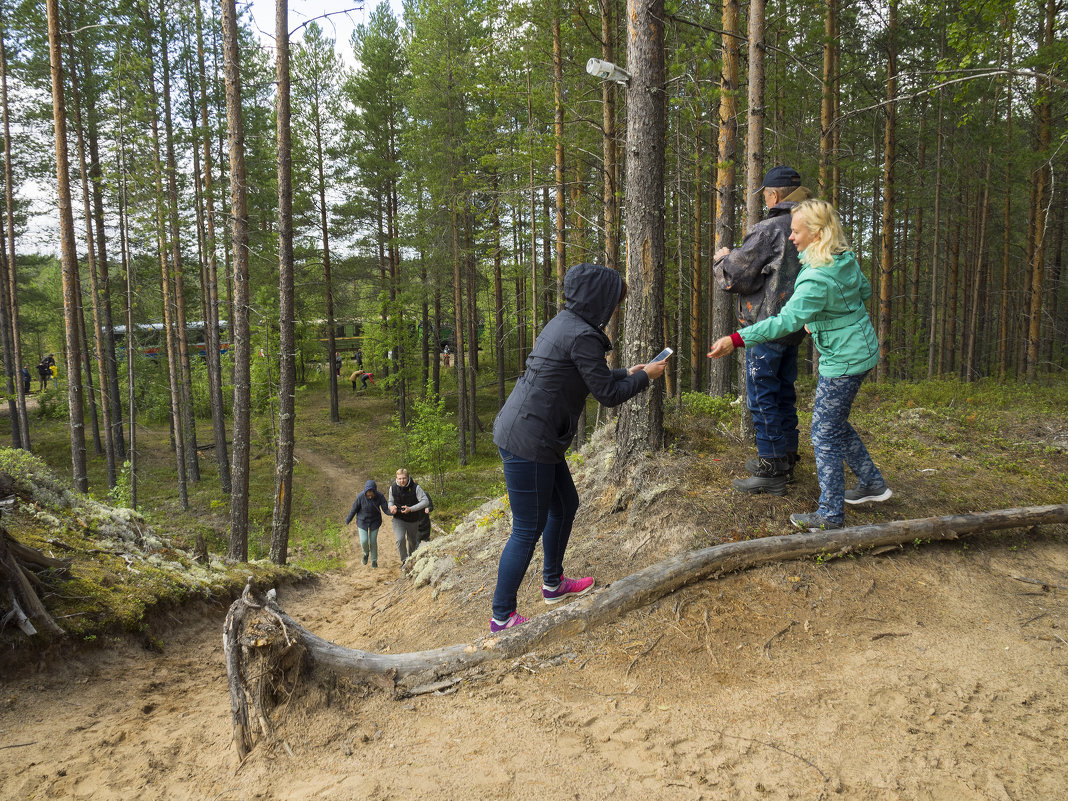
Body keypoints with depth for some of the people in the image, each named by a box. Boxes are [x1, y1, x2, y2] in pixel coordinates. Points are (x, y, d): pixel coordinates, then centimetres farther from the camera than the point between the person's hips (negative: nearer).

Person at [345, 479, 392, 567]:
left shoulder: (380, 496, -24)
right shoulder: (360, 496, -25)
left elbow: (385, 509, -23)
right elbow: (354, 509, -11)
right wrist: (348, 520, 3)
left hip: (375, 521, 0)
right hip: (362, 521, 0)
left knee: (373, 541, 7)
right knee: (364, 541, -6)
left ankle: (374, 560, 32)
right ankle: (366, 553, 29)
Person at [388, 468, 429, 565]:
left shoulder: (415, 487, -18)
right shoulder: (393, 488, -9)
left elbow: (425, 501, -20)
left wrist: (410, 509, -30)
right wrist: (391, 507, -17)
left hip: (413, 520, 0)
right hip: (398, 519, 0)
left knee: (412, 541, 18)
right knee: (400, 539, -22)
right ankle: (404, 560, -3)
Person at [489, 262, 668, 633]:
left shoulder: (564, 324, 12)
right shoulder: (582, 336, -19)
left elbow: (588, 377, 25)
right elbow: (608, 394, -11)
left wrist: (627, 373, 26)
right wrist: (645, 377, 4)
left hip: (537, 438, 10)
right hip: (527, 442, -10)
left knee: (565, 504, 23)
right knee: (528, 530, 0)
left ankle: (553, 584, 40)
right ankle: (502, 616, 13)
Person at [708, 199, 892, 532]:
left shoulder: (818, 277, -28)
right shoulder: (846, 258, 3)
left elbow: (787, 320, -36)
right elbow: (865, 290, 18)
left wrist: (736, 339, -39)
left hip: (843, 360, -10)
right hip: (858, 351, 10)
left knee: (824, 434, -1)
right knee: (835, 424, 24)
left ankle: (830, 515, 8)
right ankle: (872, 483, 36)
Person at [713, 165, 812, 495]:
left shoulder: (769, 229, -18)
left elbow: (734, 276, -16)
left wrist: (722, 258, 6)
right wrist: (736, 256, 22)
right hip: (794, 327, 9)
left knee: (762, 399, -2)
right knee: (783, 394, 18)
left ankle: (771, 473, 3)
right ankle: (785, 459, 30)